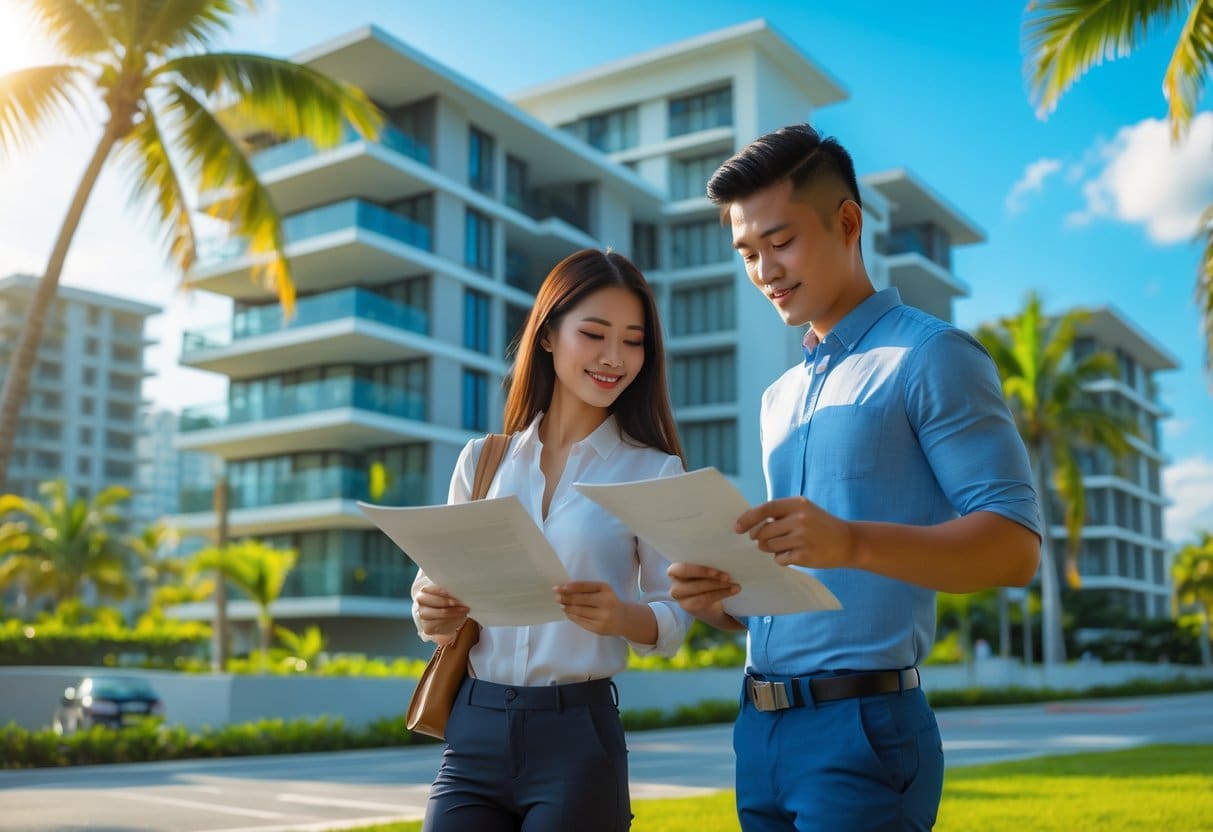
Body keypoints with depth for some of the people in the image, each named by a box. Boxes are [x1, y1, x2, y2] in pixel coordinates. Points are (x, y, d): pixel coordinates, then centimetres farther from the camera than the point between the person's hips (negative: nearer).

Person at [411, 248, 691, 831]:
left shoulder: (654, 472, -1)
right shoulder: (481, 460, 7)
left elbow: (673, 619, -1)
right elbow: (444, 585, 11)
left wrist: (623, 616, -22)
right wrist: (434, 616, -11)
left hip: (577, 737, -2)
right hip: (473, 731, 3)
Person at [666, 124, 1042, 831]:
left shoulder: (930, 358, -5)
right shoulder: (781, 396, 18)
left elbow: (1015, 546, -14)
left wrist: (855, 543, -29)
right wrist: (721, 601, 0)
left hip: (861, 726, -7)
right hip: (760, 727, 7)